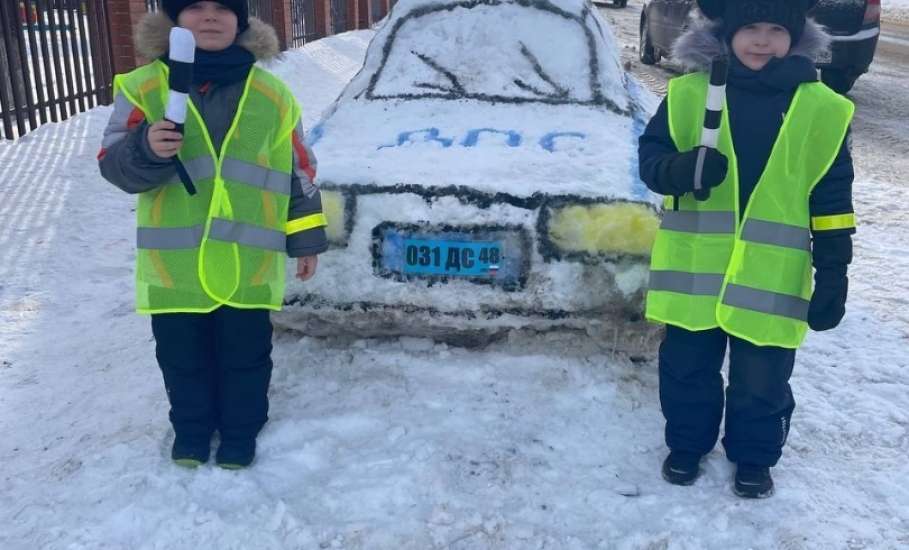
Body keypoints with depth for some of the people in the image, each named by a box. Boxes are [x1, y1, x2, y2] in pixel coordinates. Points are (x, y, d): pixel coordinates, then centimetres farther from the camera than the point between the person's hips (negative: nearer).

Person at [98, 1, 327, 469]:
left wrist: (306, 239, 6)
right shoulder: (142, 87, -1)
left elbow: (298, 173, 6)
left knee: (245, 359, 13)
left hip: (248, 264, 0)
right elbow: (114, 166, -4)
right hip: (174, 265, 1)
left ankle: (240, 434, 36)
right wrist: (146, 150, -26)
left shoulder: (272, 95, 2)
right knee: (183, 359, 17)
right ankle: (191, 431, 41)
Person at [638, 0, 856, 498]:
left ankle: (754, 457, 36)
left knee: (762, 380, 12)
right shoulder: (690, 92, -3)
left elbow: (832, 200, 1)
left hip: (771, 279, 0)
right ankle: (686, 444, 38)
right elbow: (650, 155, 3)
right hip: (695, 269, 1)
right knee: (686, 368, 15)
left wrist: (833, 274, -1)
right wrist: (679, 170, -21)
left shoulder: (820, 108, -3)